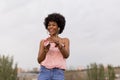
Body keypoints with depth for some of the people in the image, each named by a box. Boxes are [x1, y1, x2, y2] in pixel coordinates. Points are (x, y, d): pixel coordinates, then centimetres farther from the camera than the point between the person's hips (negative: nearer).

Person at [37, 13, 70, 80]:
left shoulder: (65, 40, 13)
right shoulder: (43, 42, 15)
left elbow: (66, 55, -6)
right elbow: (39, 60, 5)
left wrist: (58, 43, -23)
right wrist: (46, 49, -14)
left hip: (58, 74, -1)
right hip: (44, 72, 1)